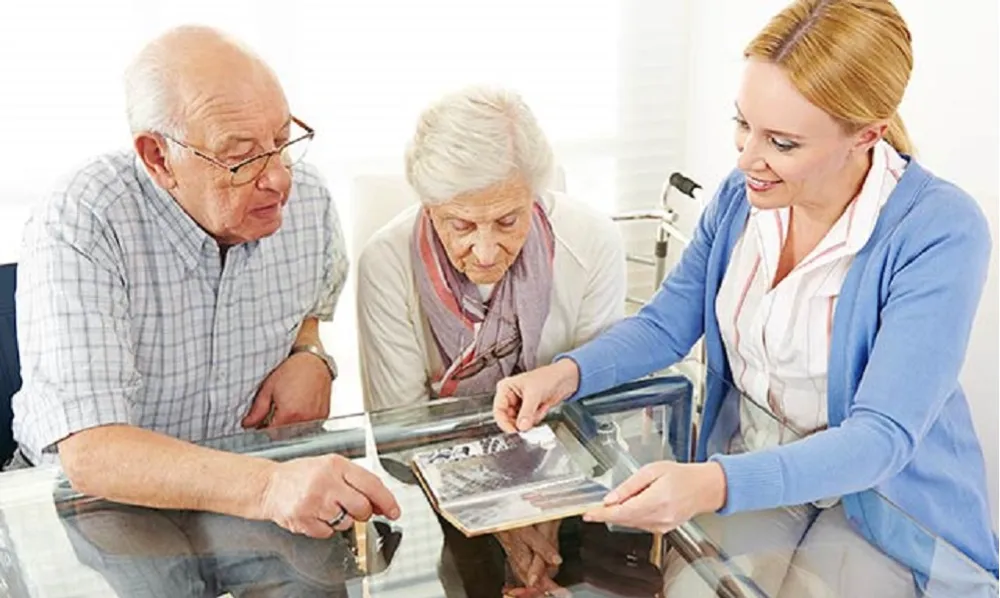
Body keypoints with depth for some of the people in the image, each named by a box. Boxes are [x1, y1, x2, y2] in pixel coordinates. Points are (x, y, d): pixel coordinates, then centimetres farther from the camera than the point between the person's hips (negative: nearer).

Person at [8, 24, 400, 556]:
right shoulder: (77, 231, -23)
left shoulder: (306, 198, -7)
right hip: (89, 495, -3)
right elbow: (89, 453, -32)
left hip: (249, 473, 4)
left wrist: (310, 355, -5)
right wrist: (268, 487, -46)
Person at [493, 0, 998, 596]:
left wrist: (714, 486, -43)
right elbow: (665, 324, 2)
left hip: (887, 506, -3)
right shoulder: (742, 195, -7)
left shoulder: (939, 233, -24)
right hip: (750, 475, 4)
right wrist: (567, 373, -18)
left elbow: (882, 436, -28)